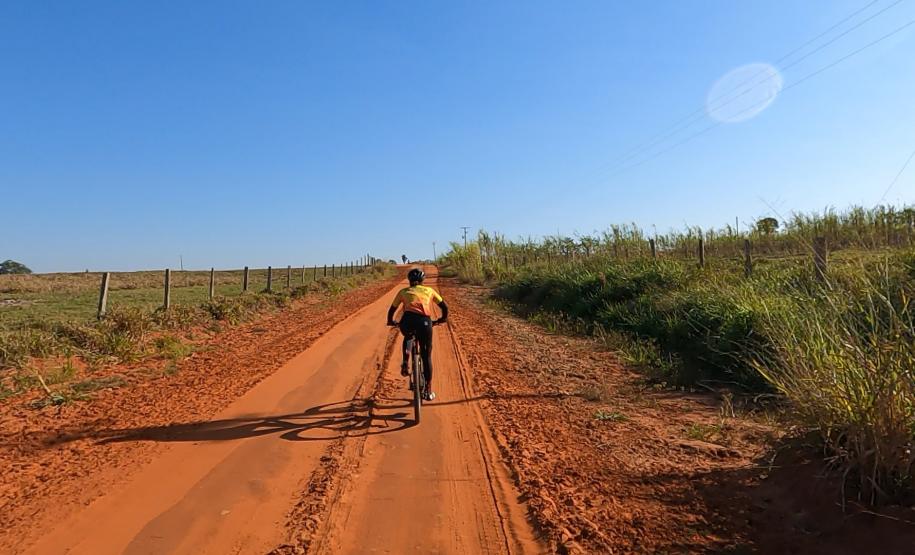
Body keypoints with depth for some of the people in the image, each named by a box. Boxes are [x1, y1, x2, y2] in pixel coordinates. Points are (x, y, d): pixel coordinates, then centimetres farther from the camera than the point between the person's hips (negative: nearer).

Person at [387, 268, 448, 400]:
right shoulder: (429, 290, 24)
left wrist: (390, 321, 47)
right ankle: (428, 391, 16)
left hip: (408, 321, 1)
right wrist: (443, 319, 42)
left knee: (408, 337, 38)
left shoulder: (403, 291, 24)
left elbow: (392, 309, 28)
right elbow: (444, 307, 25)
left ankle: (405, 364, 17)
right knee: (426, 356, 14)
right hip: (424, 322, -1)